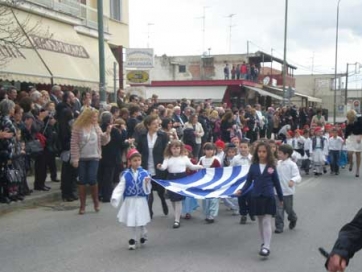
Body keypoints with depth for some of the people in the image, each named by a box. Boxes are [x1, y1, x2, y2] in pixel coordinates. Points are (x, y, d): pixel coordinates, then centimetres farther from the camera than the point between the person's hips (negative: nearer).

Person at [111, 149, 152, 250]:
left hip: (141, 201, 0)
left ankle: (143, 236, 37)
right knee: (131, 222, 10)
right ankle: (133, 239, 29)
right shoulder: (126, 174, -6)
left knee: (141, 222, 9)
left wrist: (146, 183, -24)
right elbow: (120, 187, -12)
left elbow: (147, 190, -5)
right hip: (130, 201, 1)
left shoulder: (144, 173, -6)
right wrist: (115, 198, -25)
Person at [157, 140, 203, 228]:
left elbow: (191, 167, 12)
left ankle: (177, 220, -5)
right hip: (171, 179, 2)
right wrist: (160, 167, -34)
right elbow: (164, 167, -13)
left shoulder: (184, 158, 4)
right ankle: (178, 215, 35)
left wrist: (200, 167, -1)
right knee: (173, 199, 12)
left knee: (178, 200, -7)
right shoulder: (168, 158, 3)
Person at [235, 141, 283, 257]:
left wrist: (281, 198, 9)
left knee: (267, 222, -7)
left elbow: (276, 183, 4)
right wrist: (241, 190, -13)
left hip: (268, 197, -3)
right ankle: (264, 242, 28)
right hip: (256, 197, 3)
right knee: (260, 222, 13)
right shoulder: (253, 166, 2)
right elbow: (249, 181, 4)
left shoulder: (271, 167, -2)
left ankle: (266, 247, -9)